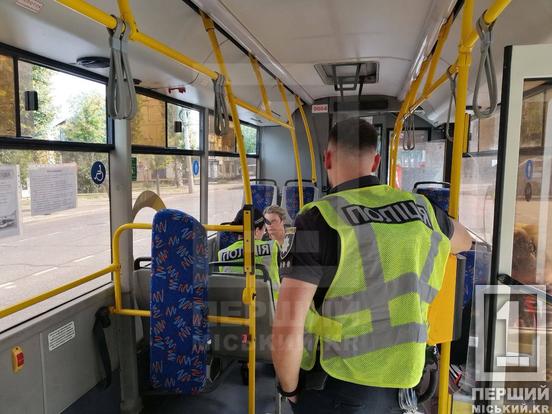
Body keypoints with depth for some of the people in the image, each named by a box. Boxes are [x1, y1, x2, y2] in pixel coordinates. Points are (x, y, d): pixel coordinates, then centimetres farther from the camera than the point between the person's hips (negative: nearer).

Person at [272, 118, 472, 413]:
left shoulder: (320, 219, -19)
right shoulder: (420, 209, -1)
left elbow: (286, 331, -25)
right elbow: (464, 242, 23)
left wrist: (290, 389, -5)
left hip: (333, 390, -5)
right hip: (393, 389, 5)